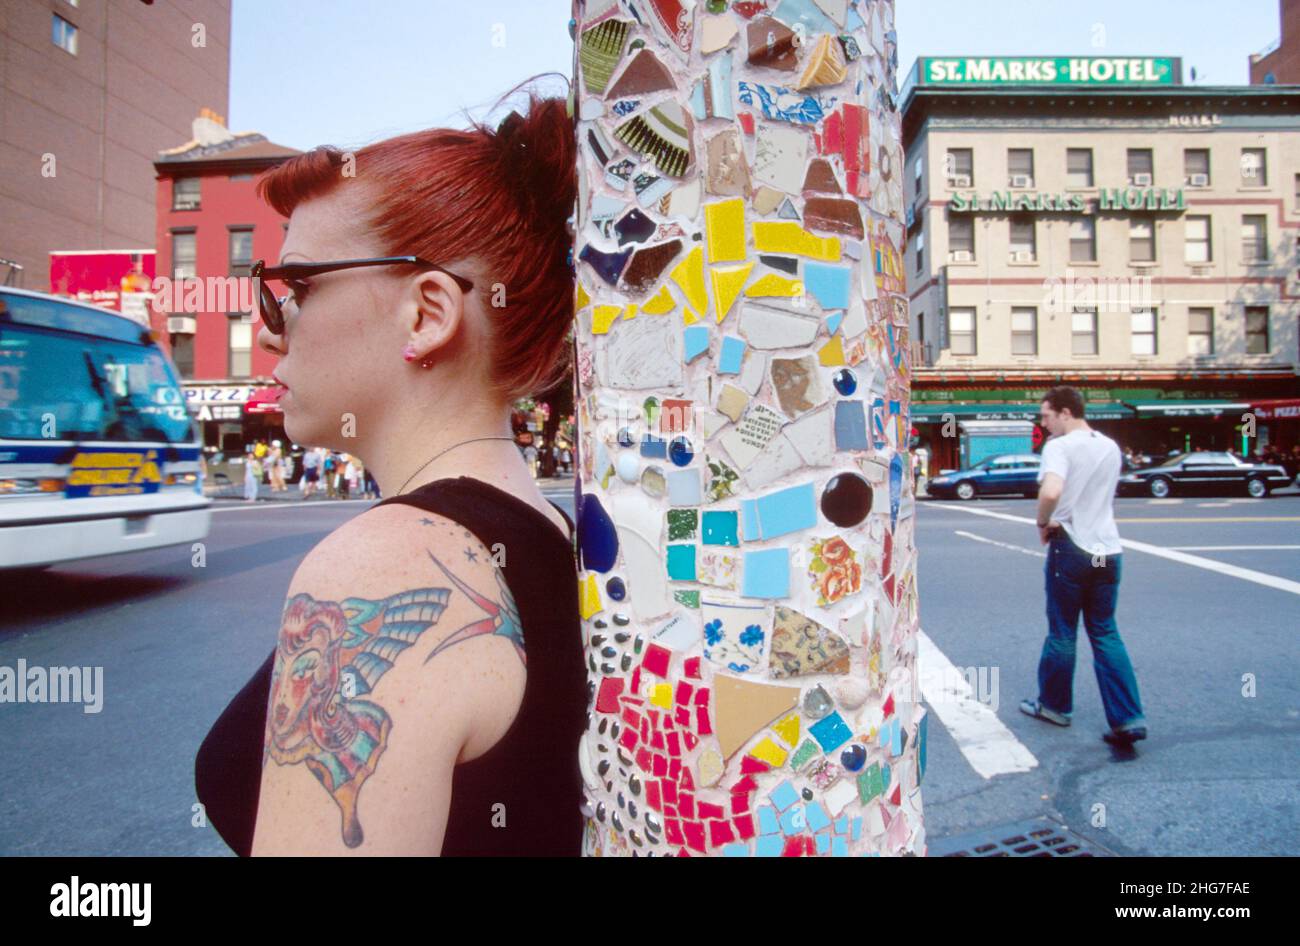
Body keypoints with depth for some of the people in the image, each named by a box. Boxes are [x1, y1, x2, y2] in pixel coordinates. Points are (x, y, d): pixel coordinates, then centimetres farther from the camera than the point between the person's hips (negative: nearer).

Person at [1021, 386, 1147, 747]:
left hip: (1070, 549, -6)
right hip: (1108, 550, 6)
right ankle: (1128, 719, 6)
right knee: (1106, 634, 12)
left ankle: (1055, 705, 25)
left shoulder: (1059, 447, -13)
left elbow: (1051, 492, -31)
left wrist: (1043, 522, -14)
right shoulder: (1111, 447, 11)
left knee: (1062, 633, 9)